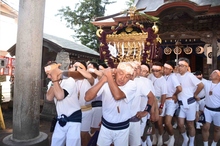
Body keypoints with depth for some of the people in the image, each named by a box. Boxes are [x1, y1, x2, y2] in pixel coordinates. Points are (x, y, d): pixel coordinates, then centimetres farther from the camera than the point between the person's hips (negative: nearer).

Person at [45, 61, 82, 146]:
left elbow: (60, 96, -30)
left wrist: (55, 78, -22)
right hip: (61, 120, 7)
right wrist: (54, 81, -11)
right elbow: (49, 98, -9)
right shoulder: (53, 84, 8)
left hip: (73, 119, -7)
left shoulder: (69, 80, -15)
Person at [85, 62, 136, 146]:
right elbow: (87, 97, -24)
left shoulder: (132, 85, -17)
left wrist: (109, 75, -30)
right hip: (105, 126, 1)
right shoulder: (106, 83, -14)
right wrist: (103, 79, -31)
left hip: (122, 128, -1)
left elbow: (117, 95, -37)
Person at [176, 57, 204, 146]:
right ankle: (185, 138, 34)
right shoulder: (177, 76, 2)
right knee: (180, 124, 6)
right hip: (180, 104, 4)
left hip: (189, 103, -4)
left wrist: (195, 95, -10)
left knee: (190, 125, 10)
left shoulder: (190, 75, -14)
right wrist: (176, 96, 5)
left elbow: (201, 85, -21)